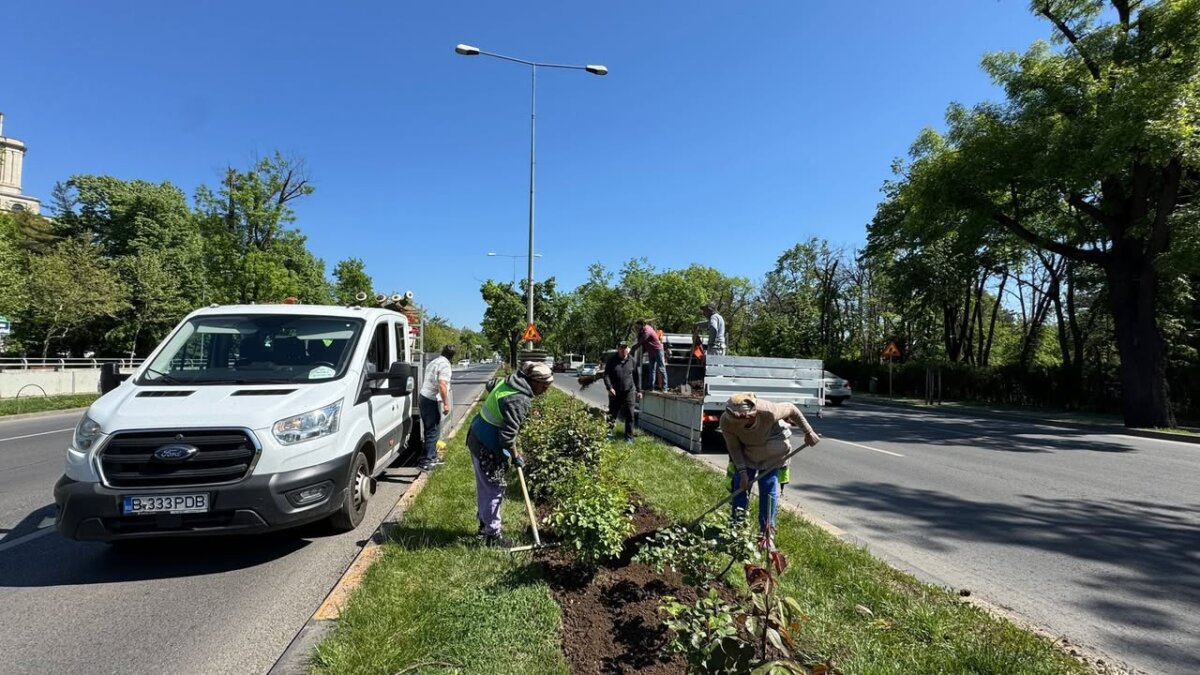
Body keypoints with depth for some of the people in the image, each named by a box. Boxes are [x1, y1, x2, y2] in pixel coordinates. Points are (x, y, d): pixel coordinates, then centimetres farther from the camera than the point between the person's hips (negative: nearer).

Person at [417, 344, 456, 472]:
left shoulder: (433, 362, 17)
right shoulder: (445, 365, -13)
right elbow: (442, 385, -24)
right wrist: (446, 403, -20)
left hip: (424, 398, 10)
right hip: (432, 401, -10)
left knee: (430, 430, 17)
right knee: (433, 431, -5)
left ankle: (432, 456, 27)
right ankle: (426, 461, -4)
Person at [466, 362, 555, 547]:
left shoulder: (508, 381, 1)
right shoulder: (520, 401, -27)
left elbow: (490, 385, 24)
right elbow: (507, 435, -26)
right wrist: (515, 456, -12)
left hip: (476, 437, 10)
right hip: (488, 447, -10)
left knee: (484, 487, 22)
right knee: (494, 490, 2)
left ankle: (484, 523, 37)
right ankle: (492, 535, 13)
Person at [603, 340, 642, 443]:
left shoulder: (632, 361, 5)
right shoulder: (611, 360, -1)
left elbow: (635, 377, 13)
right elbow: (606, 375, -5)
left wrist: (638, 390, 12)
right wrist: (609, 387, -19)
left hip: (629, 392, 1)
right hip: (615, 393, -1)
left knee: (630, 416, 0)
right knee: (612, 415, 8)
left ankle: (629, 438, 9)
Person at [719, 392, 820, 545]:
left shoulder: (768, 412, -39)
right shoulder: (726, 421, -32)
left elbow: (791, 409, -19)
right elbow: (733, 447, -16)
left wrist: (808, 432, -10)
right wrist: (742, 471, -19)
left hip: (771, 455, -2)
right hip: (745, 453, 2)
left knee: (769, 489, -3)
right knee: (739, 486, -2)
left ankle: (767, 531, 10)